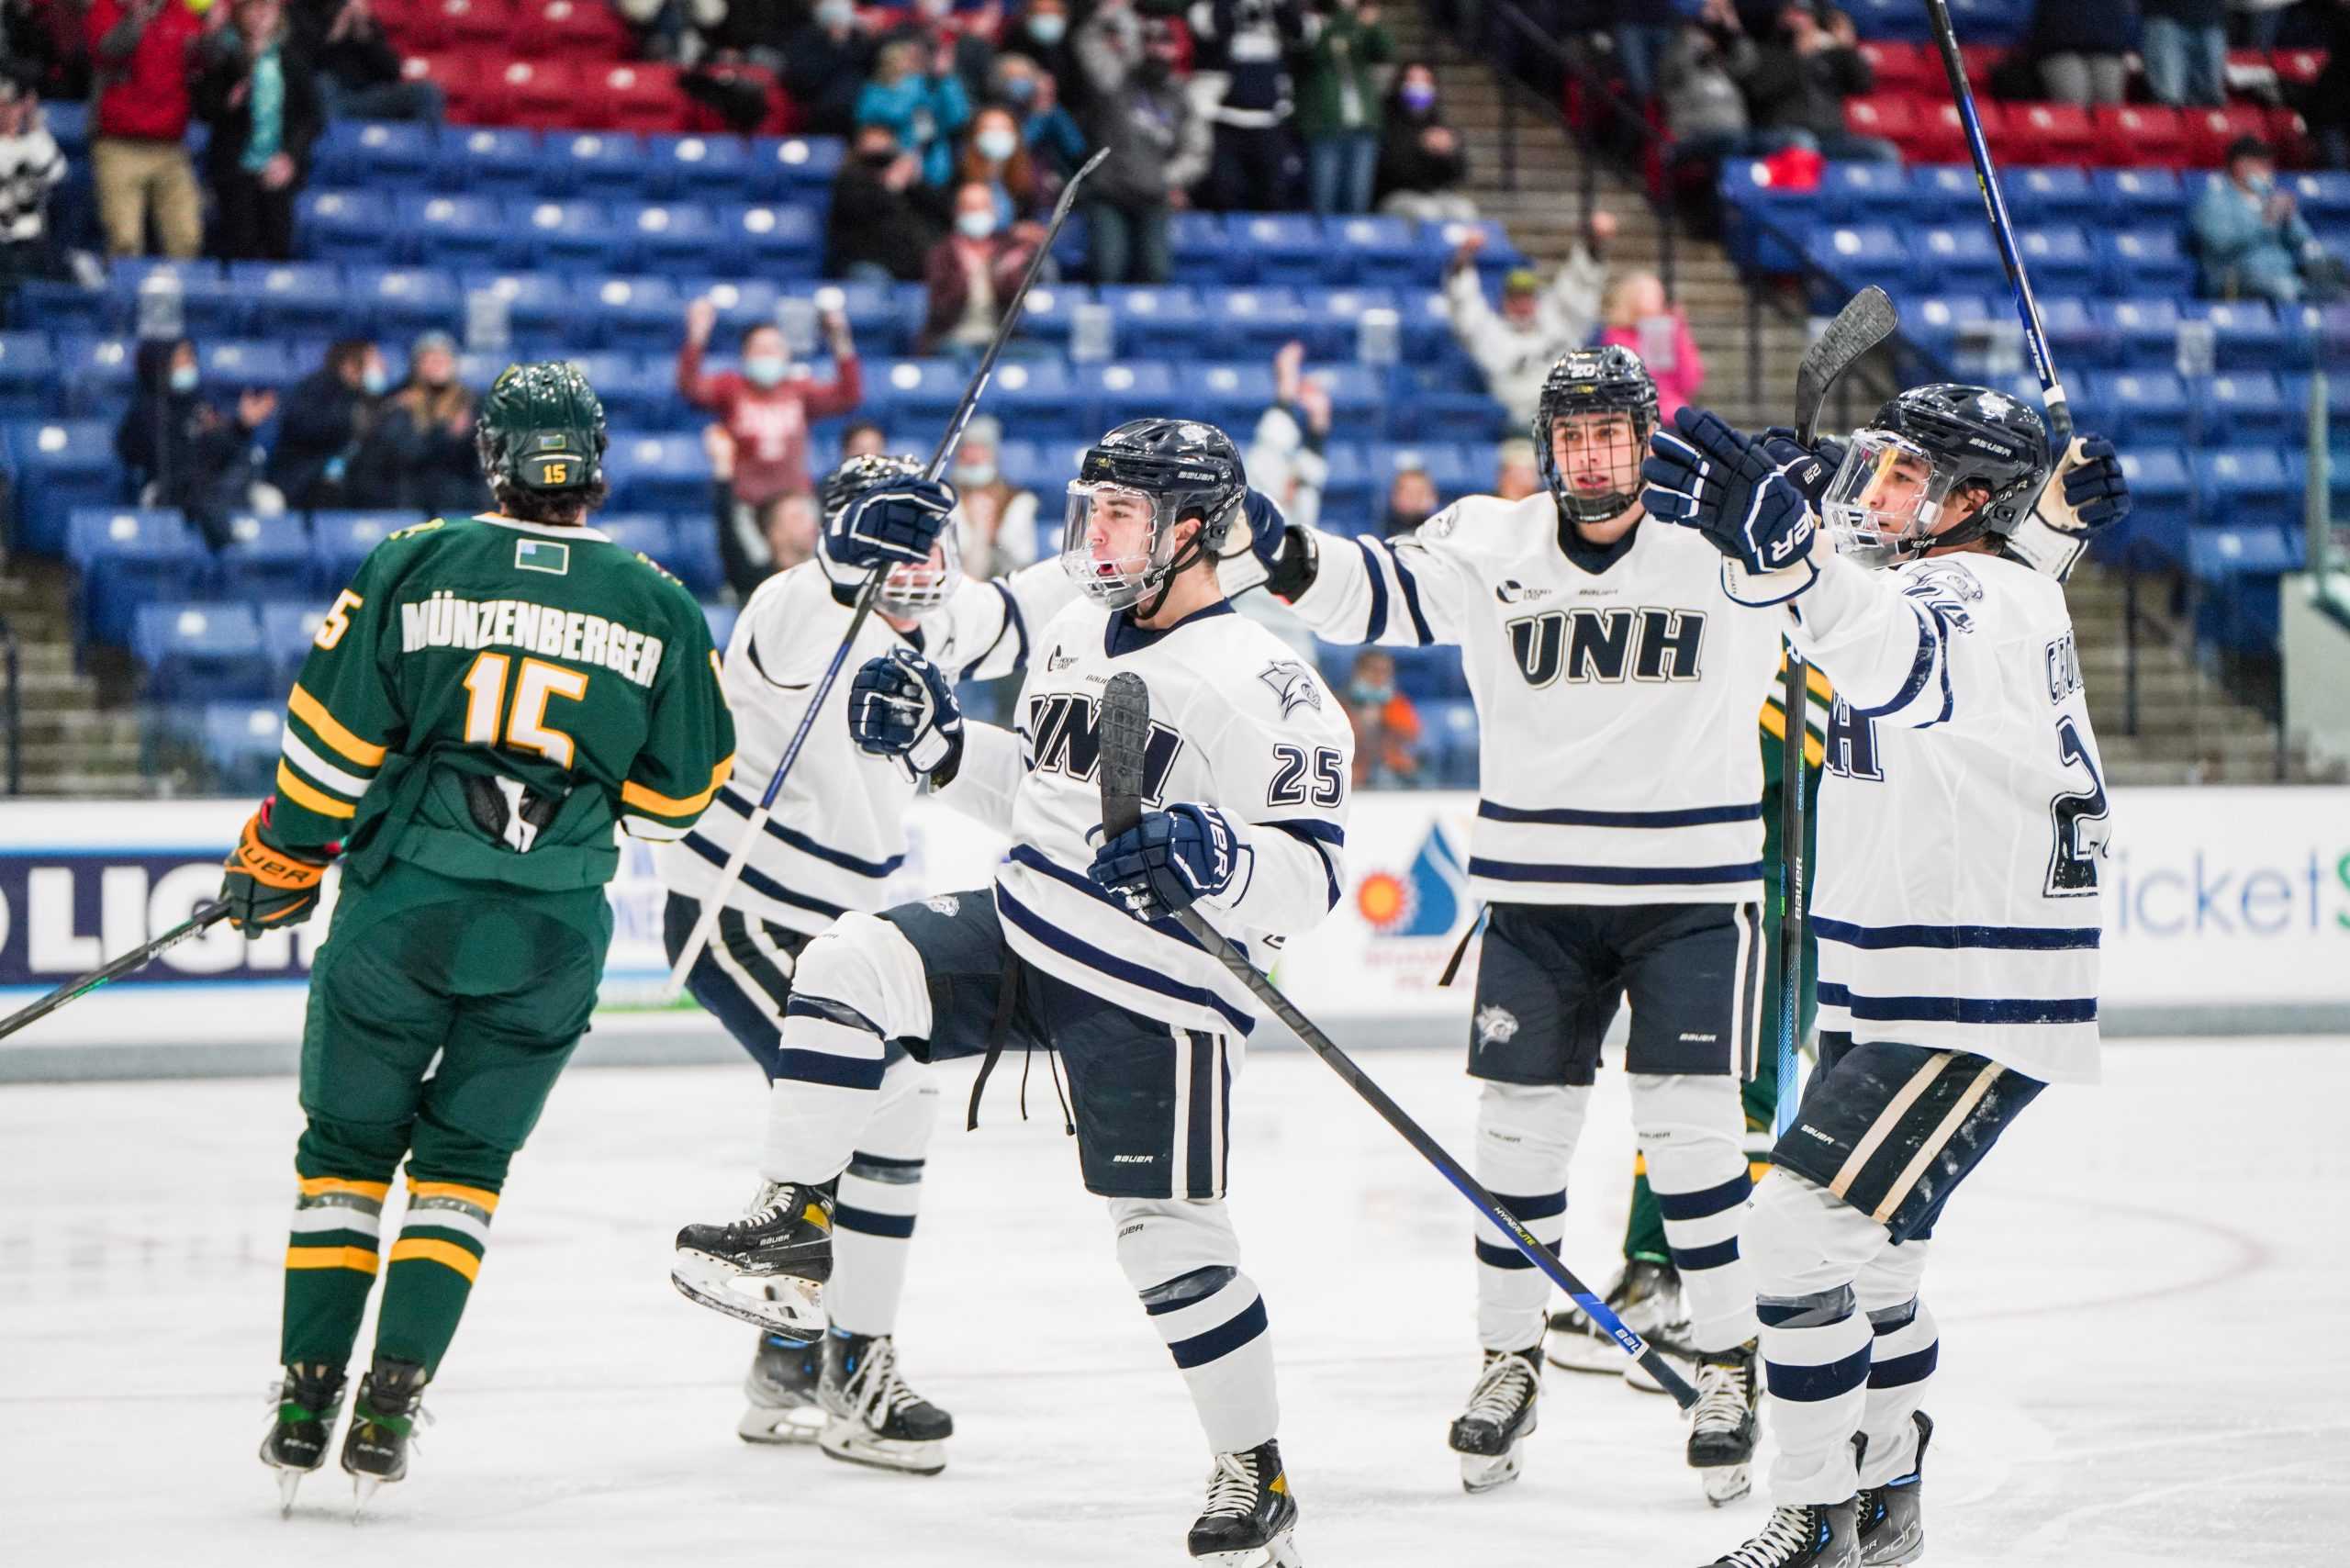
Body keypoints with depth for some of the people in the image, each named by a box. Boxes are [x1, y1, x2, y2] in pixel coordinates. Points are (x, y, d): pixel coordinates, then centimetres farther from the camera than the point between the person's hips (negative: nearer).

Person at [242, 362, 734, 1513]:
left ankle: (308, 1397, 8)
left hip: (402, 905, -1)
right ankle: (392, 1404, 2)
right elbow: (675, 795, 8)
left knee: (347, 1148, 13)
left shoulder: (413, 567, -3)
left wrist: (278, 865, 11)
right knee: (462, 1161, 13)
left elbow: (332, 740, -2)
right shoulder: (659, 610, 2)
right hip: (553, 937, 1)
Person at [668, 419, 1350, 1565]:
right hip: (1017, 932, 7)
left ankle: (1256, 1475, 14)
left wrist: (1222, 867, -37)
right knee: (849, 965, -16)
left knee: (1167, 1234, -2)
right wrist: (939, 746, 8)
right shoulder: (1076, 640, 9)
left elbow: (1313, 871, -17)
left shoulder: (1264, 690, -15)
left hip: (1153, 995, -7)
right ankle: (794, 1230, -10)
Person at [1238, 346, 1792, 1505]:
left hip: (1693, 886, -2)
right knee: (1520, 1127, 5)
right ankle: (1508, 1357, 19)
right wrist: (1291, 563, -30)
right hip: (1539, 887, 2)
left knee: (1688, 1125, -6)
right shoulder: (1490, 548, -2)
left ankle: (1728, 1363, 7)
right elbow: (1378, 592, -10)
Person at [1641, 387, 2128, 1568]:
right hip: (1885, 1002, 11)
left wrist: (1788, 548, -59)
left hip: (1975, 1013, -11)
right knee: (1860, 1249, 20)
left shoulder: (1995, 600, -18)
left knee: (1803, 1228, -18)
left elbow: (1904, 661, -41)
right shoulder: (1928, 590, 12)